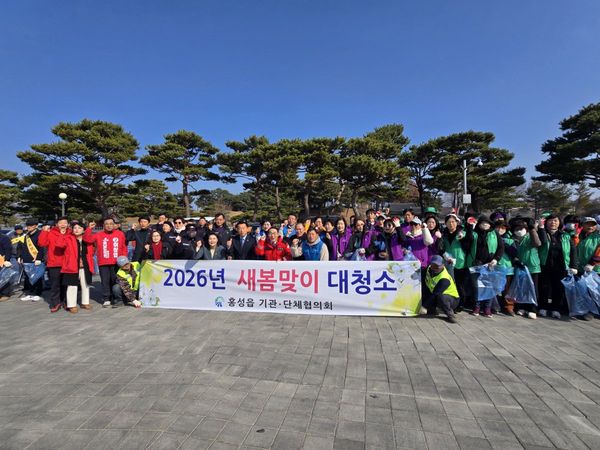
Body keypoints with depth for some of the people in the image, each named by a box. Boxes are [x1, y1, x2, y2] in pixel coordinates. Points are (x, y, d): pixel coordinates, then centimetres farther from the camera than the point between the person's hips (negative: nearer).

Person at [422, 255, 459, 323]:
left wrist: (424, 307, -33)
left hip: (452, 299, -7)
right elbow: (427, 287, 2)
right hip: (435, 298, 7)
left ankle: (450, 315, -17)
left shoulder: (444, 279, -31)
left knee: (440, 297, -39)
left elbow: (435, 295, -34)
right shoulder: (429, 269, -9)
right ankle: (431, 311, 3)